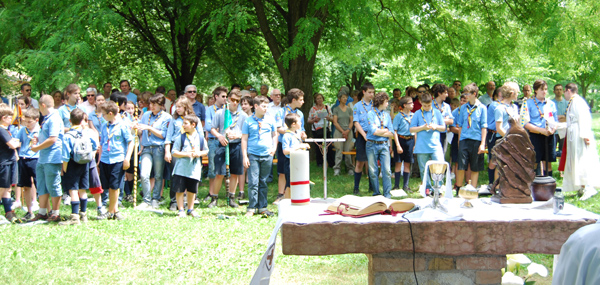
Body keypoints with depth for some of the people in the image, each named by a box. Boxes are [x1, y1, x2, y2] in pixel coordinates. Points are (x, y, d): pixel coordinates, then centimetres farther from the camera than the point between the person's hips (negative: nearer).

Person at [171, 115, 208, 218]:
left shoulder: (200, 137, 3)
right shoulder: (180, 138, -2)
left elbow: (206, 151, 11)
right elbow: (174, 152, -4)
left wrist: (199, 153, -10)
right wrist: (186, 154, -16)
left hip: (195, 168, 2)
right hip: (181, 169, -2)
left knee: (192, 190, 11)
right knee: (180, 190, -1)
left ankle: (190, 209, 25)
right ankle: (180, 210, 10)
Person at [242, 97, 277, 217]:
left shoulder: (270, 120, 8)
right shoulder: (248, 121, 1)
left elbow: (274, 135, 20)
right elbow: (244, 139, 2)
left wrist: (274, 148, 5)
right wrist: (245, 156, -4)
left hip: (267, 155, 2)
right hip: (253, 155, -2)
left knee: (263, 182, 8)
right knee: (253, 182, -6)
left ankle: (262, 207, 15)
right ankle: (251, 208, -1)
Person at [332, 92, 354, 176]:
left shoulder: (349, 109, 12)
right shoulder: (336, 109, 4)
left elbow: (351, 122, 8)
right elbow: (335, 122, -1)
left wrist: (347, 131, -8)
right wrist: (343, 131, -9)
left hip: (348, 132, 2)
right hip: (339, 132, -2)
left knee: (348, 151, -1)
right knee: (339, 151, -6)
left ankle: (350, 169, 6)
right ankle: (337, 169, -3)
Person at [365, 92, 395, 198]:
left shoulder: (387, 115, 13)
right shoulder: (370, 114, -1)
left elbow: (391, 134, 7)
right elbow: (373, 131, -12)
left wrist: (379, 132, -6)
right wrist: (386, 131, 0)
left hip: (384, 145, 3)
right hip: (372, 145, -3)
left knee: (387, 170, -6)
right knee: (373, 171, 2)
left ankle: (387, 193, -1)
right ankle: (376, 192, 12)